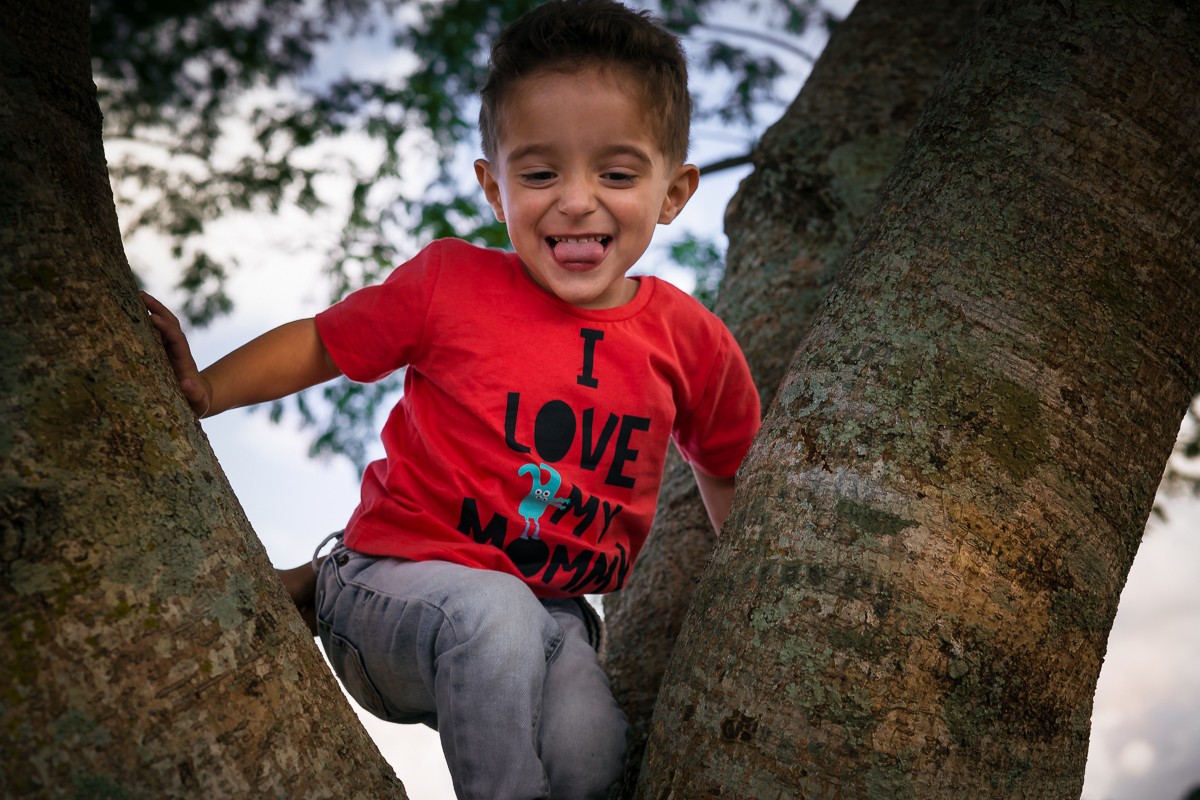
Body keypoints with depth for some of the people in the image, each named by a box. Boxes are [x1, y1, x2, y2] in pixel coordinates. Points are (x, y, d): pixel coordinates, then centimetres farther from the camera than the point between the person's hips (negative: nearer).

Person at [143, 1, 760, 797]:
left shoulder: (690, 341, -2)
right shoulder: (449, 283, -8)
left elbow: (730, 470, 15)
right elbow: (319, 343, 5)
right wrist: (203, 390, -8)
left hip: (551, 615, 3)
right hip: (401, 572, -2)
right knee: (492, 613, -37)